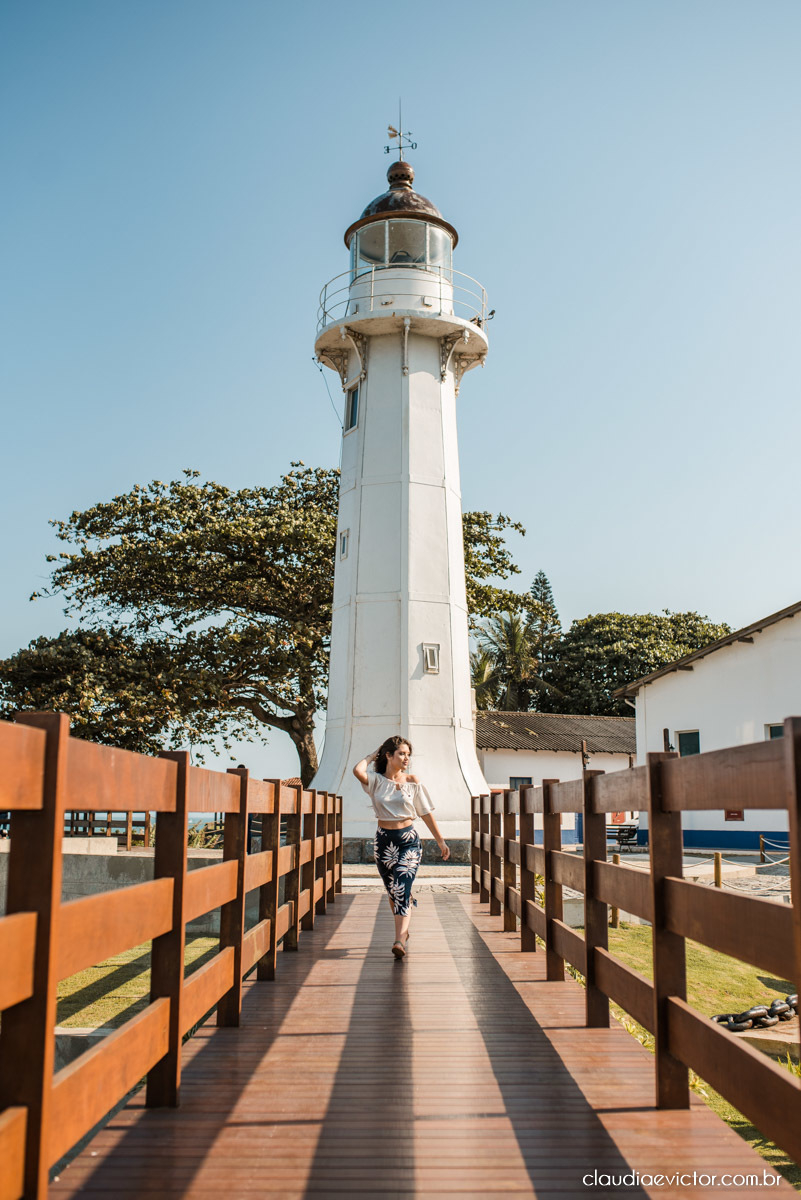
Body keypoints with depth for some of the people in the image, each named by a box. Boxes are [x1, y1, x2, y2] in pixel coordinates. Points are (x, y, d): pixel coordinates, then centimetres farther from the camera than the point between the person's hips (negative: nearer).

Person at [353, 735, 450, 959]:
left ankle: (399, 941, -21)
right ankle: (403, 932, 35)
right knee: (392, 892, 13)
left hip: (409, 839, -1)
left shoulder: (412, 782, 1)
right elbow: (358, 770, -23)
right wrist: (373, 756, -4)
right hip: (384, 840, 1)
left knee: (402, 888, -15)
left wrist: (441, 841, 8)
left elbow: (426, 813, 7)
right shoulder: (376, 781, -1)